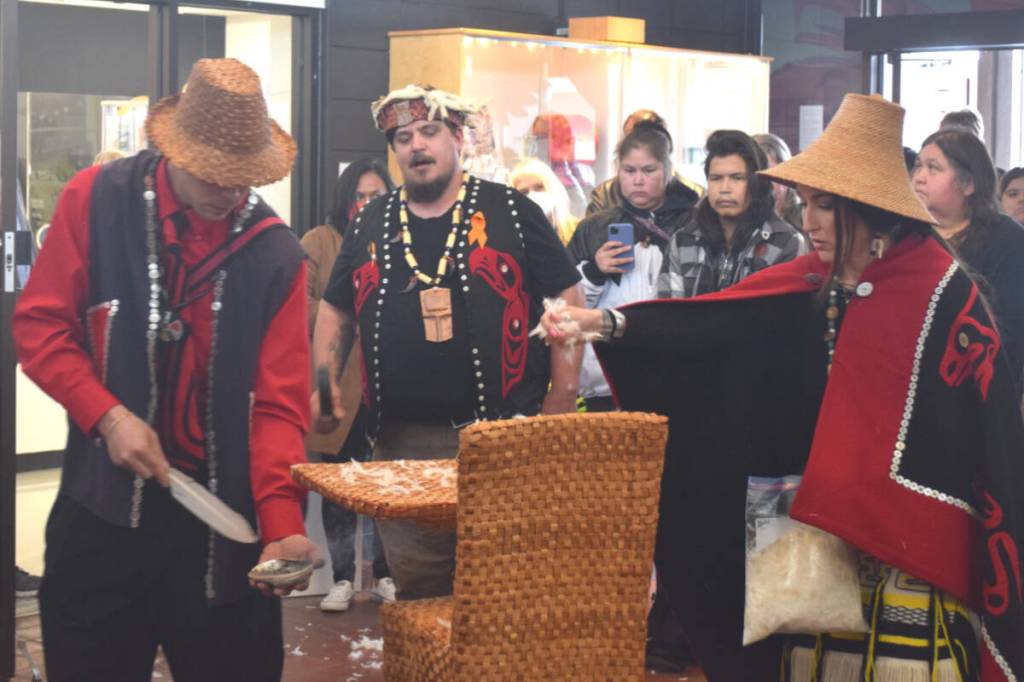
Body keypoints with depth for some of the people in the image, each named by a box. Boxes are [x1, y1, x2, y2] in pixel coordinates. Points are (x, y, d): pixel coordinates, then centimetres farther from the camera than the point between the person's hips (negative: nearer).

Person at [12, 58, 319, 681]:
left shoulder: (276, 253, -4)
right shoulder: (95, 201, -4)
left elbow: (279, 402, -7)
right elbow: (40, 326, -1)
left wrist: (281, 524, -20)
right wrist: (108, 415, -15)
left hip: (223, 517, 0)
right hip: (103, 504, 0)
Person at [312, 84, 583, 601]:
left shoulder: (510, 212, 3)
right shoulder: (370, 225, 13)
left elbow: (567, 301, 2)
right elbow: (335, 311, 21)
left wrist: (561, 401, -4)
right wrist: (325, 384, 5)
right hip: (401, 444, 3)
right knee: (417, 597, 7)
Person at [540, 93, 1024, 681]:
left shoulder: (942, 291, -11)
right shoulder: (814, 282, 5)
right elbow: (709, 323, -3)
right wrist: (606, 322, -15)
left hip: (915, 543, -5)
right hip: (826, 531, 6)